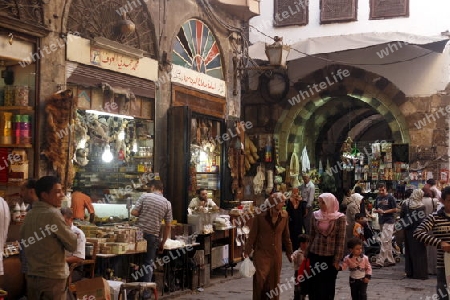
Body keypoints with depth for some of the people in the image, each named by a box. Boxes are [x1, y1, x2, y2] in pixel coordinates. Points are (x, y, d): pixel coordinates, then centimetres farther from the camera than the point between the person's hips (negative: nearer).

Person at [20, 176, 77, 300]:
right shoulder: (53, 214, -16)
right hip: (53, 277, -7)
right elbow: (73, 245, -12)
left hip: (32, 276, 7)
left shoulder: (29, 215, 5)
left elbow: (23, 244, 15)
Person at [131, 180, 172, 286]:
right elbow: (168, 226, 5)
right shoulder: (167, 203, 4)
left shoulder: (144, 196, -1)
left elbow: (134, 212, -6)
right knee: (149, 264, 7)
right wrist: (163, 243, 14)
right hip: (153, 236, 1)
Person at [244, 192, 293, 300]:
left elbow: (286, 236, 10)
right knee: (259, 281, -10)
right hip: (261, 254, -3)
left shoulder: (284, 216, -1)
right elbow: (252, 236, -4)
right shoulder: (260, 216, -11)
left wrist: (289, 253, 15)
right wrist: (247, 253, -5)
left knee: (274, 283, 8)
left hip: (277, 255, 3)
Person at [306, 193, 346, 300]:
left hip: (330, 257, -3)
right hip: (315, 255, 3)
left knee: (328, 286, 7)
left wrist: (337, 260, -8)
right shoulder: (315, 215, 1)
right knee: (314, 285, 7)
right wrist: (308, 254, 11)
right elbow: (312, 235, 10)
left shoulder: (340, 217, -9)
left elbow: (341, 240, -7)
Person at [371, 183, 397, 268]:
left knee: (385, 241, -11)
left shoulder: (390, 198, -6)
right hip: (381, 221, 8)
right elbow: (375, 209, 18)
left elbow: (395, 210, -8)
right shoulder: (378, 198, 13)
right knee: (388, 242, 13)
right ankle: (391, 260, 21)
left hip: (389, 221, -7)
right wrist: (377, 211, -5)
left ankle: (380, 261, -14)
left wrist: (384, 211, -16)